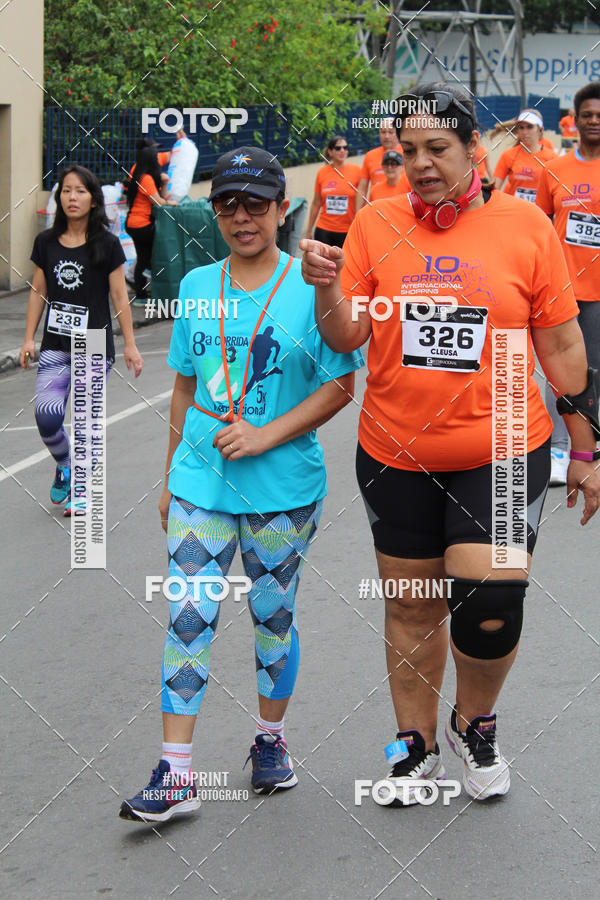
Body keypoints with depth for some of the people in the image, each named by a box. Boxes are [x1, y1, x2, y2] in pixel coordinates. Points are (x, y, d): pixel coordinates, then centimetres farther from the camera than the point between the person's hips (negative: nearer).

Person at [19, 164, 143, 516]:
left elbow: (119, 296, -2)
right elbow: (38, 293, 11)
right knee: (47, 414, -12)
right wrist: (29, 339, 8)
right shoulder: (46, 243, 5)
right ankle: (64, 466, 18)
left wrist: (130, 344, -3)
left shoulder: (107, 245, -3)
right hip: (56, 346, 2)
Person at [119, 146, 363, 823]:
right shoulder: (197, 287, 7)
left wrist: (268, 435, -17)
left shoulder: (310, 288, -6)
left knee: (273, 616, 11)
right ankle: (175, 774, 0)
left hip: (283, 488, -3)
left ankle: (270, 740, 32)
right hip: (200, 484, 3)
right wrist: (170, 476, 16)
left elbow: (340, 386, -7)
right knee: (188, 619, -3)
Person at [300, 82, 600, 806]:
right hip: (397, 455, 2)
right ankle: (416, 745, 32)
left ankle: (475, 722, 19)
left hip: (501, 453, -2)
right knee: (411, 607, 12)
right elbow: (346, 338, 0)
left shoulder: (524, 224, -3)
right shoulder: (376, 224, 0)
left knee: (488, 603, -11)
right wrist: (326, 287, -21)